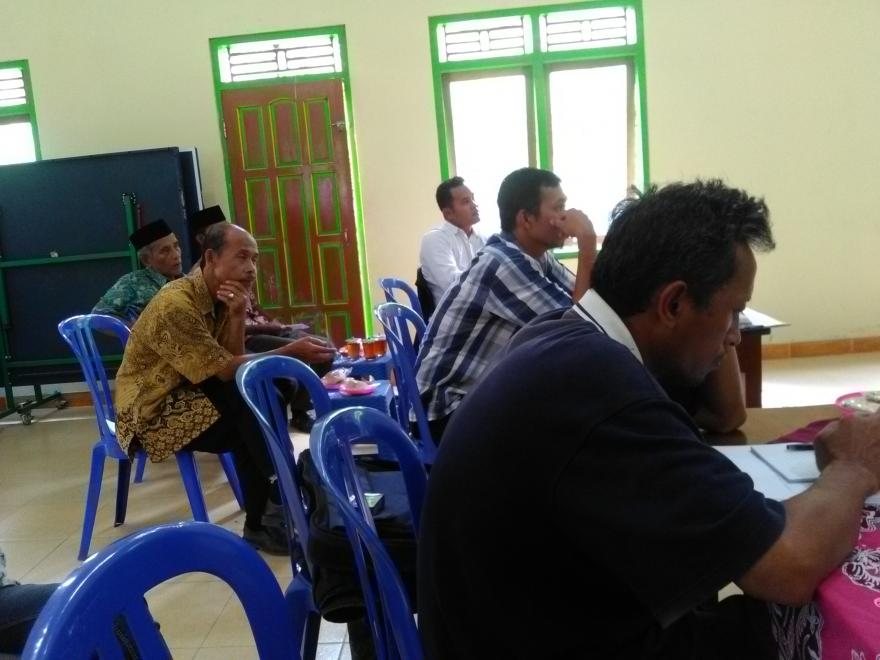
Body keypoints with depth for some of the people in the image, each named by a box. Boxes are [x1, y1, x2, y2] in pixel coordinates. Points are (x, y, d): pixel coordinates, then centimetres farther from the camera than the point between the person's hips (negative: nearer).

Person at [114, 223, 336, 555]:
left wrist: (237, 317, -21)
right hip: (152, 411, -8)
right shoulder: (175, 304, -24)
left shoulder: (220, 296, 2)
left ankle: (260, 521, -4)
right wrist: (291, 352, -29)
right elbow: (223, 371, -25)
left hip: (189, 395, 8)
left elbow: (232, 362, -6)